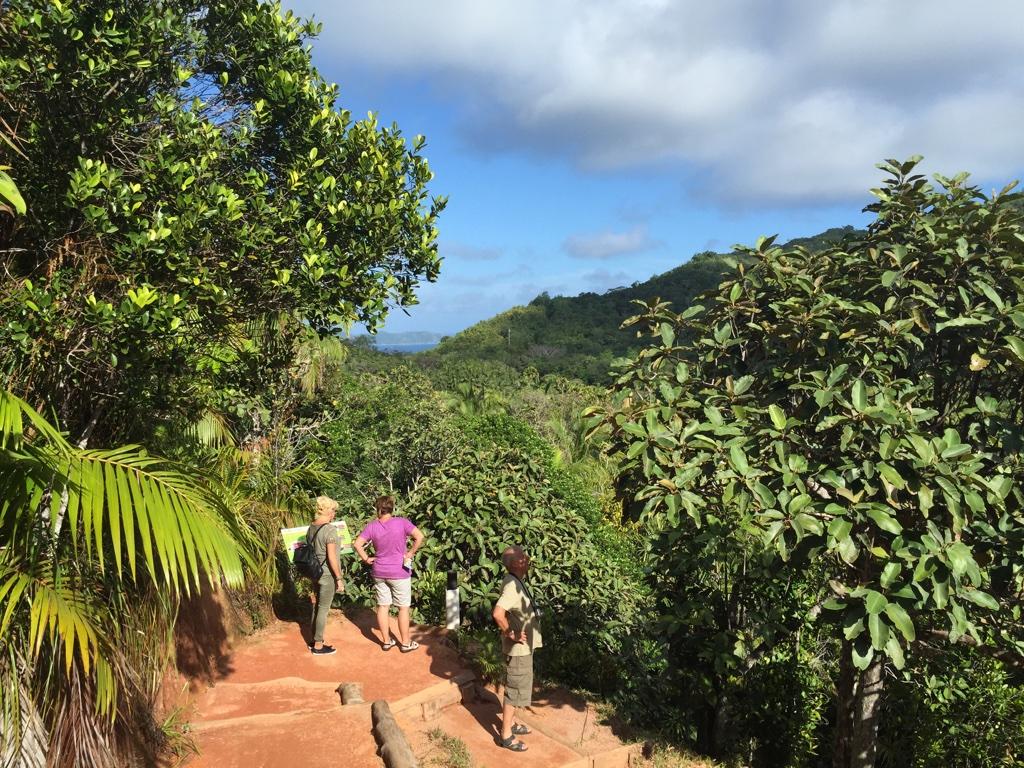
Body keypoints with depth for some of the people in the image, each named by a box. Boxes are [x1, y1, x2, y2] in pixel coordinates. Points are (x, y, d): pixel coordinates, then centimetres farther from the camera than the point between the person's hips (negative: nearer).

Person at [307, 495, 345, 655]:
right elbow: (331, 557, -20)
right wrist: (339, 578, -13)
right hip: (327, 575, -8)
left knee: (316, 607, 18)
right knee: (323, 610, 2)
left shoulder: (311, 528, 4)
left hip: (315, 573, 8)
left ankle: (314, 640, 29)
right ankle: (318, 646, 11)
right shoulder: (330, 530, -20)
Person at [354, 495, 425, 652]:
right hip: (399, 573, -3)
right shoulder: (401, 522, -13)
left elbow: (358, 544, -8)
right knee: (403, 608, 8)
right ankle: (406, 643, 15)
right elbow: (419, 537, -21)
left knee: (383, 607, 13)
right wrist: (410, 553, -11)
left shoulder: (372, 526, -5)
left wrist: (366, 559, 2)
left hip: (379, 573, 3)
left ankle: (386, 641, 23)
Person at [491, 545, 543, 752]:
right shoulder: (512, 586, -27)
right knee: (516, 689, 3)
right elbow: (497, 613, -39)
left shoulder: (516, 581, 4)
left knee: (517, 686, 23)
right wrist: (511, 634, -25)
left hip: (524, 646, 9)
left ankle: (511, 723, 39)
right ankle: (506, 735, 15)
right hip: (518, 648, -9)